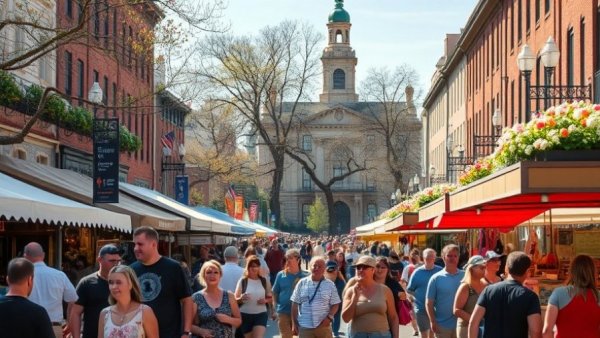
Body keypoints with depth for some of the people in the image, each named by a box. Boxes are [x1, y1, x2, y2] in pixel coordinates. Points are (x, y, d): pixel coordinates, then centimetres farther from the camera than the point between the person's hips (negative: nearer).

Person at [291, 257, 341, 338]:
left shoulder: (330, 285, 2)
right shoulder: (302, 283, 2)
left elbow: (335, 304, 4)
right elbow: (295, 304, 5)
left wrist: (329, 317, -13)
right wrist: (294, 323, 2)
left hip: (323, 326, 0)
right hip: (305, 327, 0)